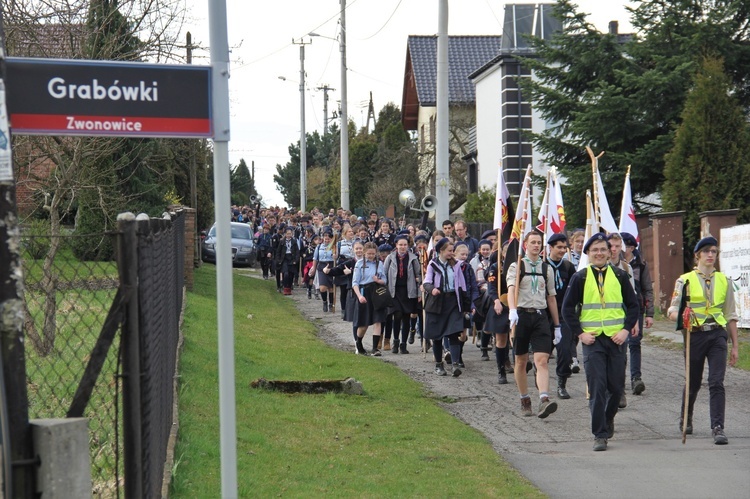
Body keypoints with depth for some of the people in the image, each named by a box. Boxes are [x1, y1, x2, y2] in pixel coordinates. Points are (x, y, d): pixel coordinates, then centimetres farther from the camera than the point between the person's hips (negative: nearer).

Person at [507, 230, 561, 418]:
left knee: (542, 360, -12)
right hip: (522, 315, -2)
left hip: (540, 316, 2)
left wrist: (557, 326, 15)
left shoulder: (547, 269, 11)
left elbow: (551, 298, 15)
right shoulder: (517, 267, 0)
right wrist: (512, 310, -36)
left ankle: (544, 401, -25)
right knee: (521, 361, 8)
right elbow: (511, 289, -17)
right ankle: (525, 400, 21)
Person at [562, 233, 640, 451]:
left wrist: (626, 329, -3)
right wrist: (580, 333, -5)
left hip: (616, 338, 2)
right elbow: (568, 309, 5)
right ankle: (600, 434, -4)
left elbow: (633, 306, 10)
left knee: (616, 386, 6)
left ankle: (608, 418, 35)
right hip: (592, 339, -2)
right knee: (597, 388, -8)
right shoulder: (580, 278, 3)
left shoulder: (620, 276, 7)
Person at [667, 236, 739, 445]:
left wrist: (735, 346, 12)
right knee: (693, 383, 10)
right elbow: (672, 310, -3)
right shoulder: (685, 280, 3)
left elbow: (731, 315, 14)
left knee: (717, 383, -11)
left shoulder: (723, 281, 11)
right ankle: (686, 419, 35)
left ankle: (718, 428, -13)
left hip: (717, 335, 1)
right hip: (695, 334, -1)